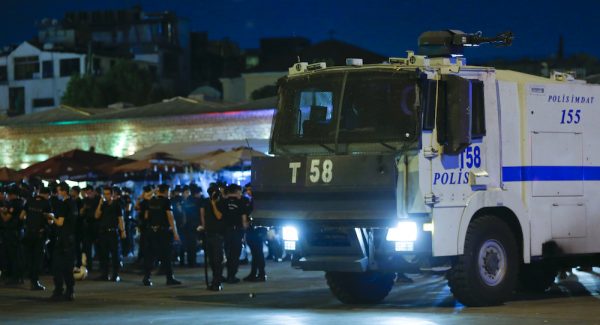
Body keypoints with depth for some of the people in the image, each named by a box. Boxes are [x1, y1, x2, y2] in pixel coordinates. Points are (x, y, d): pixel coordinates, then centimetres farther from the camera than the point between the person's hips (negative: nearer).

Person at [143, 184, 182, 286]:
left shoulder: (151, 201, 8)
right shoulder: (166, 201, -9)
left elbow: (146, 216, 14)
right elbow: (170, 217, -15)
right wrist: (175, 232, -15)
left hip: (151, 231, 5)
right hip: (164, 231, -5)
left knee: (150, 255, 7)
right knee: (166, 256, 2)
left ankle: (146, 278, 2)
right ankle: (170, 278, 7)